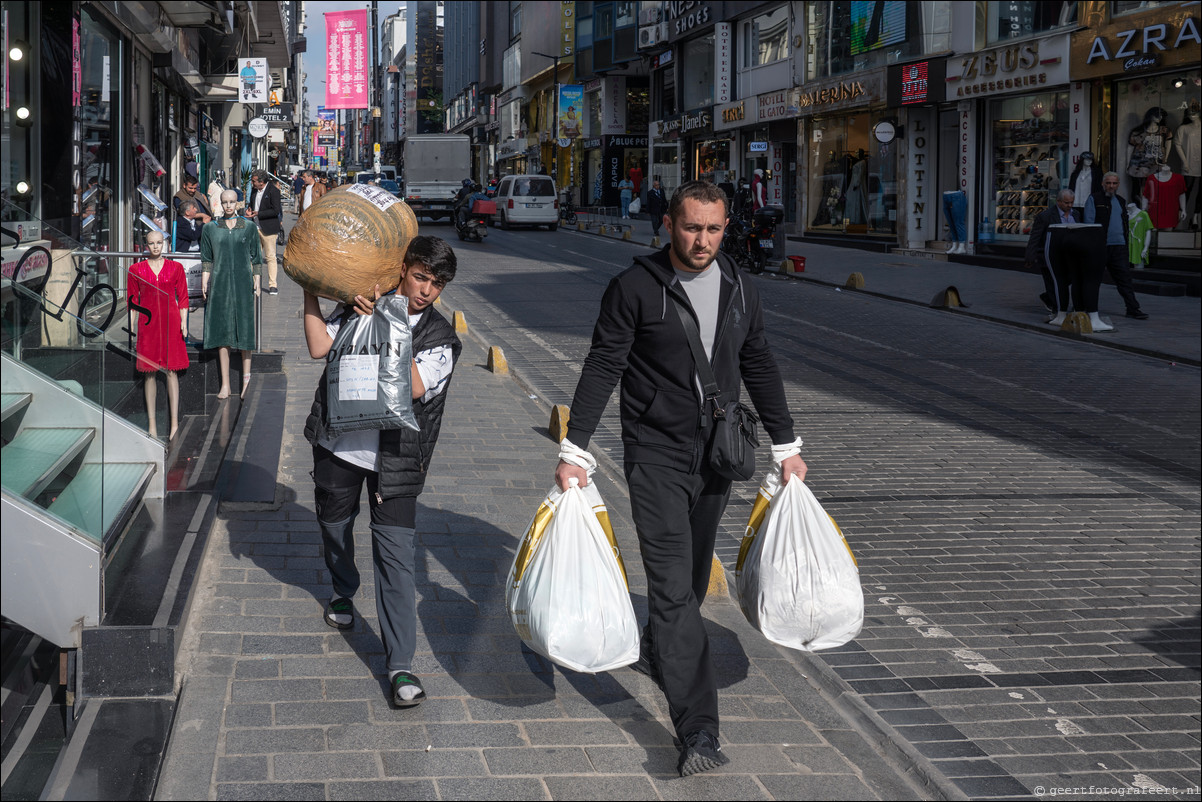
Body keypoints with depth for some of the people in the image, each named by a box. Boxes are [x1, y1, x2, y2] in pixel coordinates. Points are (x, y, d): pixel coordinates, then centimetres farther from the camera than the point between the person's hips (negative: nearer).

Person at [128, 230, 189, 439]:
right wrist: (131, 325, 3)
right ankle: (152, 423, 6)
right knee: (149, 372, 2)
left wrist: (183, 321, -2)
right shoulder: (136, 269, 7)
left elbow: (182, 297, 7)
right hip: (147, 323, 1)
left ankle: (174, 422, -4)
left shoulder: (175, 268, 6)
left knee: (171, 370, -4)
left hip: (170, 322, -1)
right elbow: (133, 300, 9)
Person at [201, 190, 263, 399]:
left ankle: (246, 378, 14)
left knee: (244, 331, 0)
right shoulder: (210, 229, 6)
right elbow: (207, 259, 9)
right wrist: (204, 283, 0)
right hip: (220, 284, 1)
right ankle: (225, 385, 3)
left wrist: (257, 283, 1)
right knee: (222, 333, 0)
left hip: (243, 283, -1)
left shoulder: (249, 227, 4)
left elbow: (256, 257, 6)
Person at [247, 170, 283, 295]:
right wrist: (249, 210, 3)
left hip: (268, 229, -7)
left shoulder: (273, 191, -11)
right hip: (255, 228, 7)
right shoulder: (254, 190, 12)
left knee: (270, 257, -2)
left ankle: (272, 285, 3)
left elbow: (276, 211, -17)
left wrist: (258, 214, -18)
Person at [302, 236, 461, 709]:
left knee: (395, 555, -10)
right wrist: (311, 291, -12)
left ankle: (401, 665, -9)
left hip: (393, 457, -3)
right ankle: (343, 593, 56)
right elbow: (320, 348, -11)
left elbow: (413, 386, -21)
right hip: (338, 444, 3)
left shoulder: (441, 338, -4)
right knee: (334, 526, 22)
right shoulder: (358, 305, 1)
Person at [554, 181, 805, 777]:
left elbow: (759, 369, 16)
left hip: (717, 456, 5)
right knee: (673, 584, -12)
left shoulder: (739, 290, 6)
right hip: (656, 454, -5)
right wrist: (572, 450, -13)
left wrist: (786, 446, 17)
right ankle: (698, 731, -15)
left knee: (693, 574, 16)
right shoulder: (635, 287, -9)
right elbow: (602, 368, -9)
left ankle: (655, 653, 45)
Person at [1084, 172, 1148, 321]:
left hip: (1119, 246, 5)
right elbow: (1089, 221, -5)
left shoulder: (1121, 201, 19)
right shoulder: (1094, 200, 1)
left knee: (1124, 277, 1)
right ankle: (1089, 308, 13)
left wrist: (1127, 241, 15)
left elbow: (1126, 223, 25)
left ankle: (1133, 309, 2)